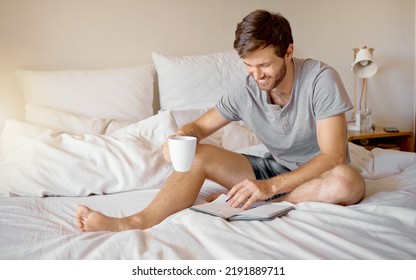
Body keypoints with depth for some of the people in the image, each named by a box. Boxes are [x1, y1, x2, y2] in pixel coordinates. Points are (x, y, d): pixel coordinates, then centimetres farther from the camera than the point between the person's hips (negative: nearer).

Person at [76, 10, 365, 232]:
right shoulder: (247, 92, -8)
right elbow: (201, 125, 4)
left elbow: (333, 156, -25)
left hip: (317, 174, -3)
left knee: (347, 181, -39)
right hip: (275, 167, 4)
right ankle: (137, 223, -29)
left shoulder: (320, 79, -21)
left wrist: (270, 186, -34)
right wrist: (183, 134, -22)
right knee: (198, 154, -12)